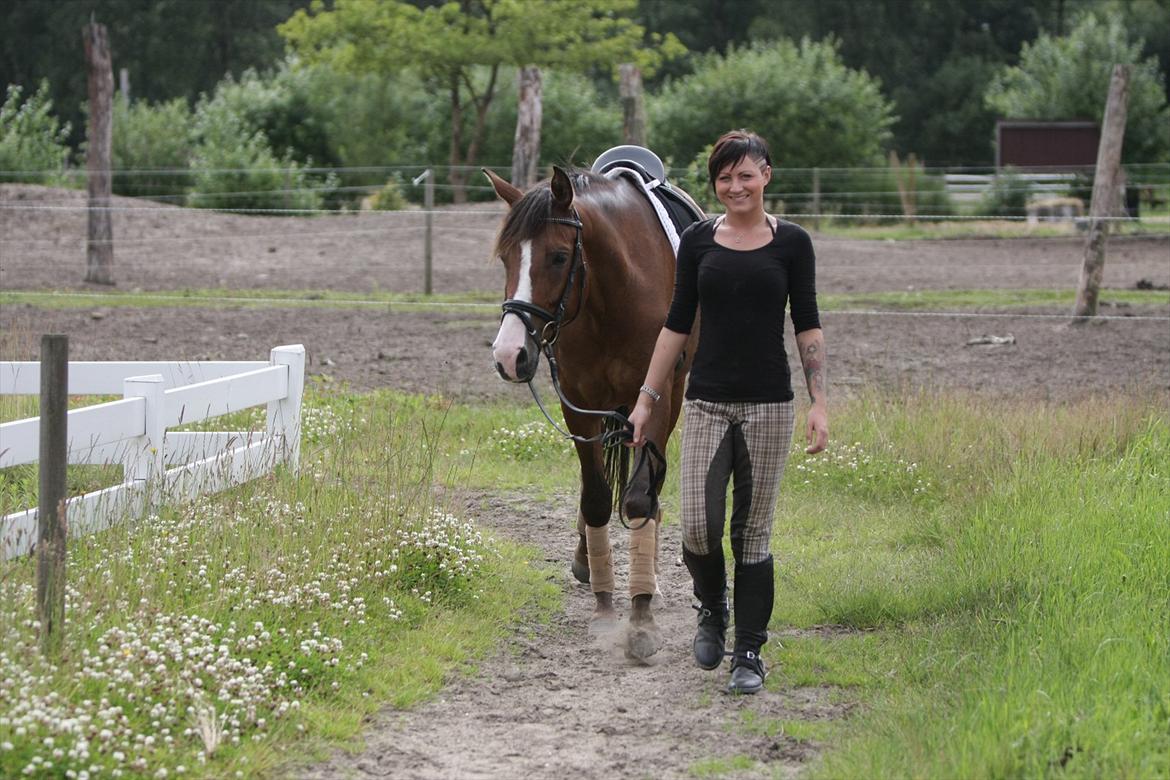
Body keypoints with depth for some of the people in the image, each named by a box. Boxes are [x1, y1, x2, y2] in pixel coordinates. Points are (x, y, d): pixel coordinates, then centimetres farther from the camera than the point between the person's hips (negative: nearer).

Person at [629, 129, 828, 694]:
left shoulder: (792, 243, 0)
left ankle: (749, 653, 10)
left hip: (768, 404, -1)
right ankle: (713, 608, 23)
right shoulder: (698, 240, 5)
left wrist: (820, 403, -8)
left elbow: (807, 327, 1)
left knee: (753, 531, 1)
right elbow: (677, 323, 8)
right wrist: (647, 398, 5)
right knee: (698, 528, -8)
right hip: (706, 402, 1)